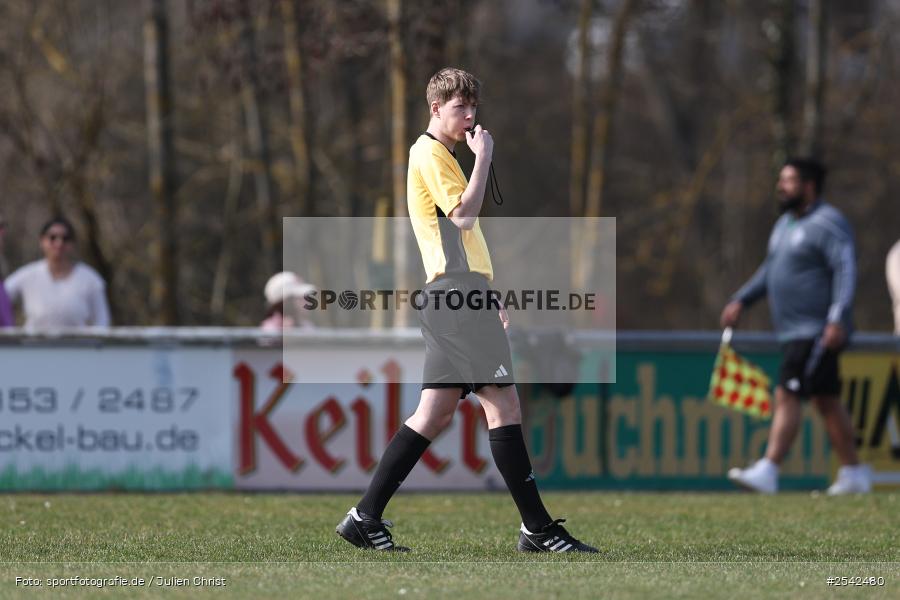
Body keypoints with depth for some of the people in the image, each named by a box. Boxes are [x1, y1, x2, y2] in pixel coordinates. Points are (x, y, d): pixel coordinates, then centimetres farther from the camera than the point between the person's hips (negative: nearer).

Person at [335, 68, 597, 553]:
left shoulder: (436, 154, 25)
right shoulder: (430, 154, -7)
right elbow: (464, 215, -18)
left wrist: (486, 293, 27)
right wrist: (484, 156, -11)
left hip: (451, 294, 10)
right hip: (458, 293, -10)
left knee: (435, 413, 6)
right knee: (503, 403, -10)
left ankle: (366, 518, 4)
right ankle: (537, 528, -10)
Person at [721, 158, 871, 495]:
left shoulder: (828, 224, -12)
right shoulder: (786, 224, 18)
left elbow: (846, 270, -20)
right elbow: (771, 270, 29)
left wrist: (837, 319, -31)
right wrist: (741, 301, 19)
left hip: (819, 333, -9)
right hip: (794, 331, 9)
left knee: (787, 396, -15)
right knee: (826, 401, 12)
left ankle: (767, 471, -19)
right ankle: (854, 474, 19)